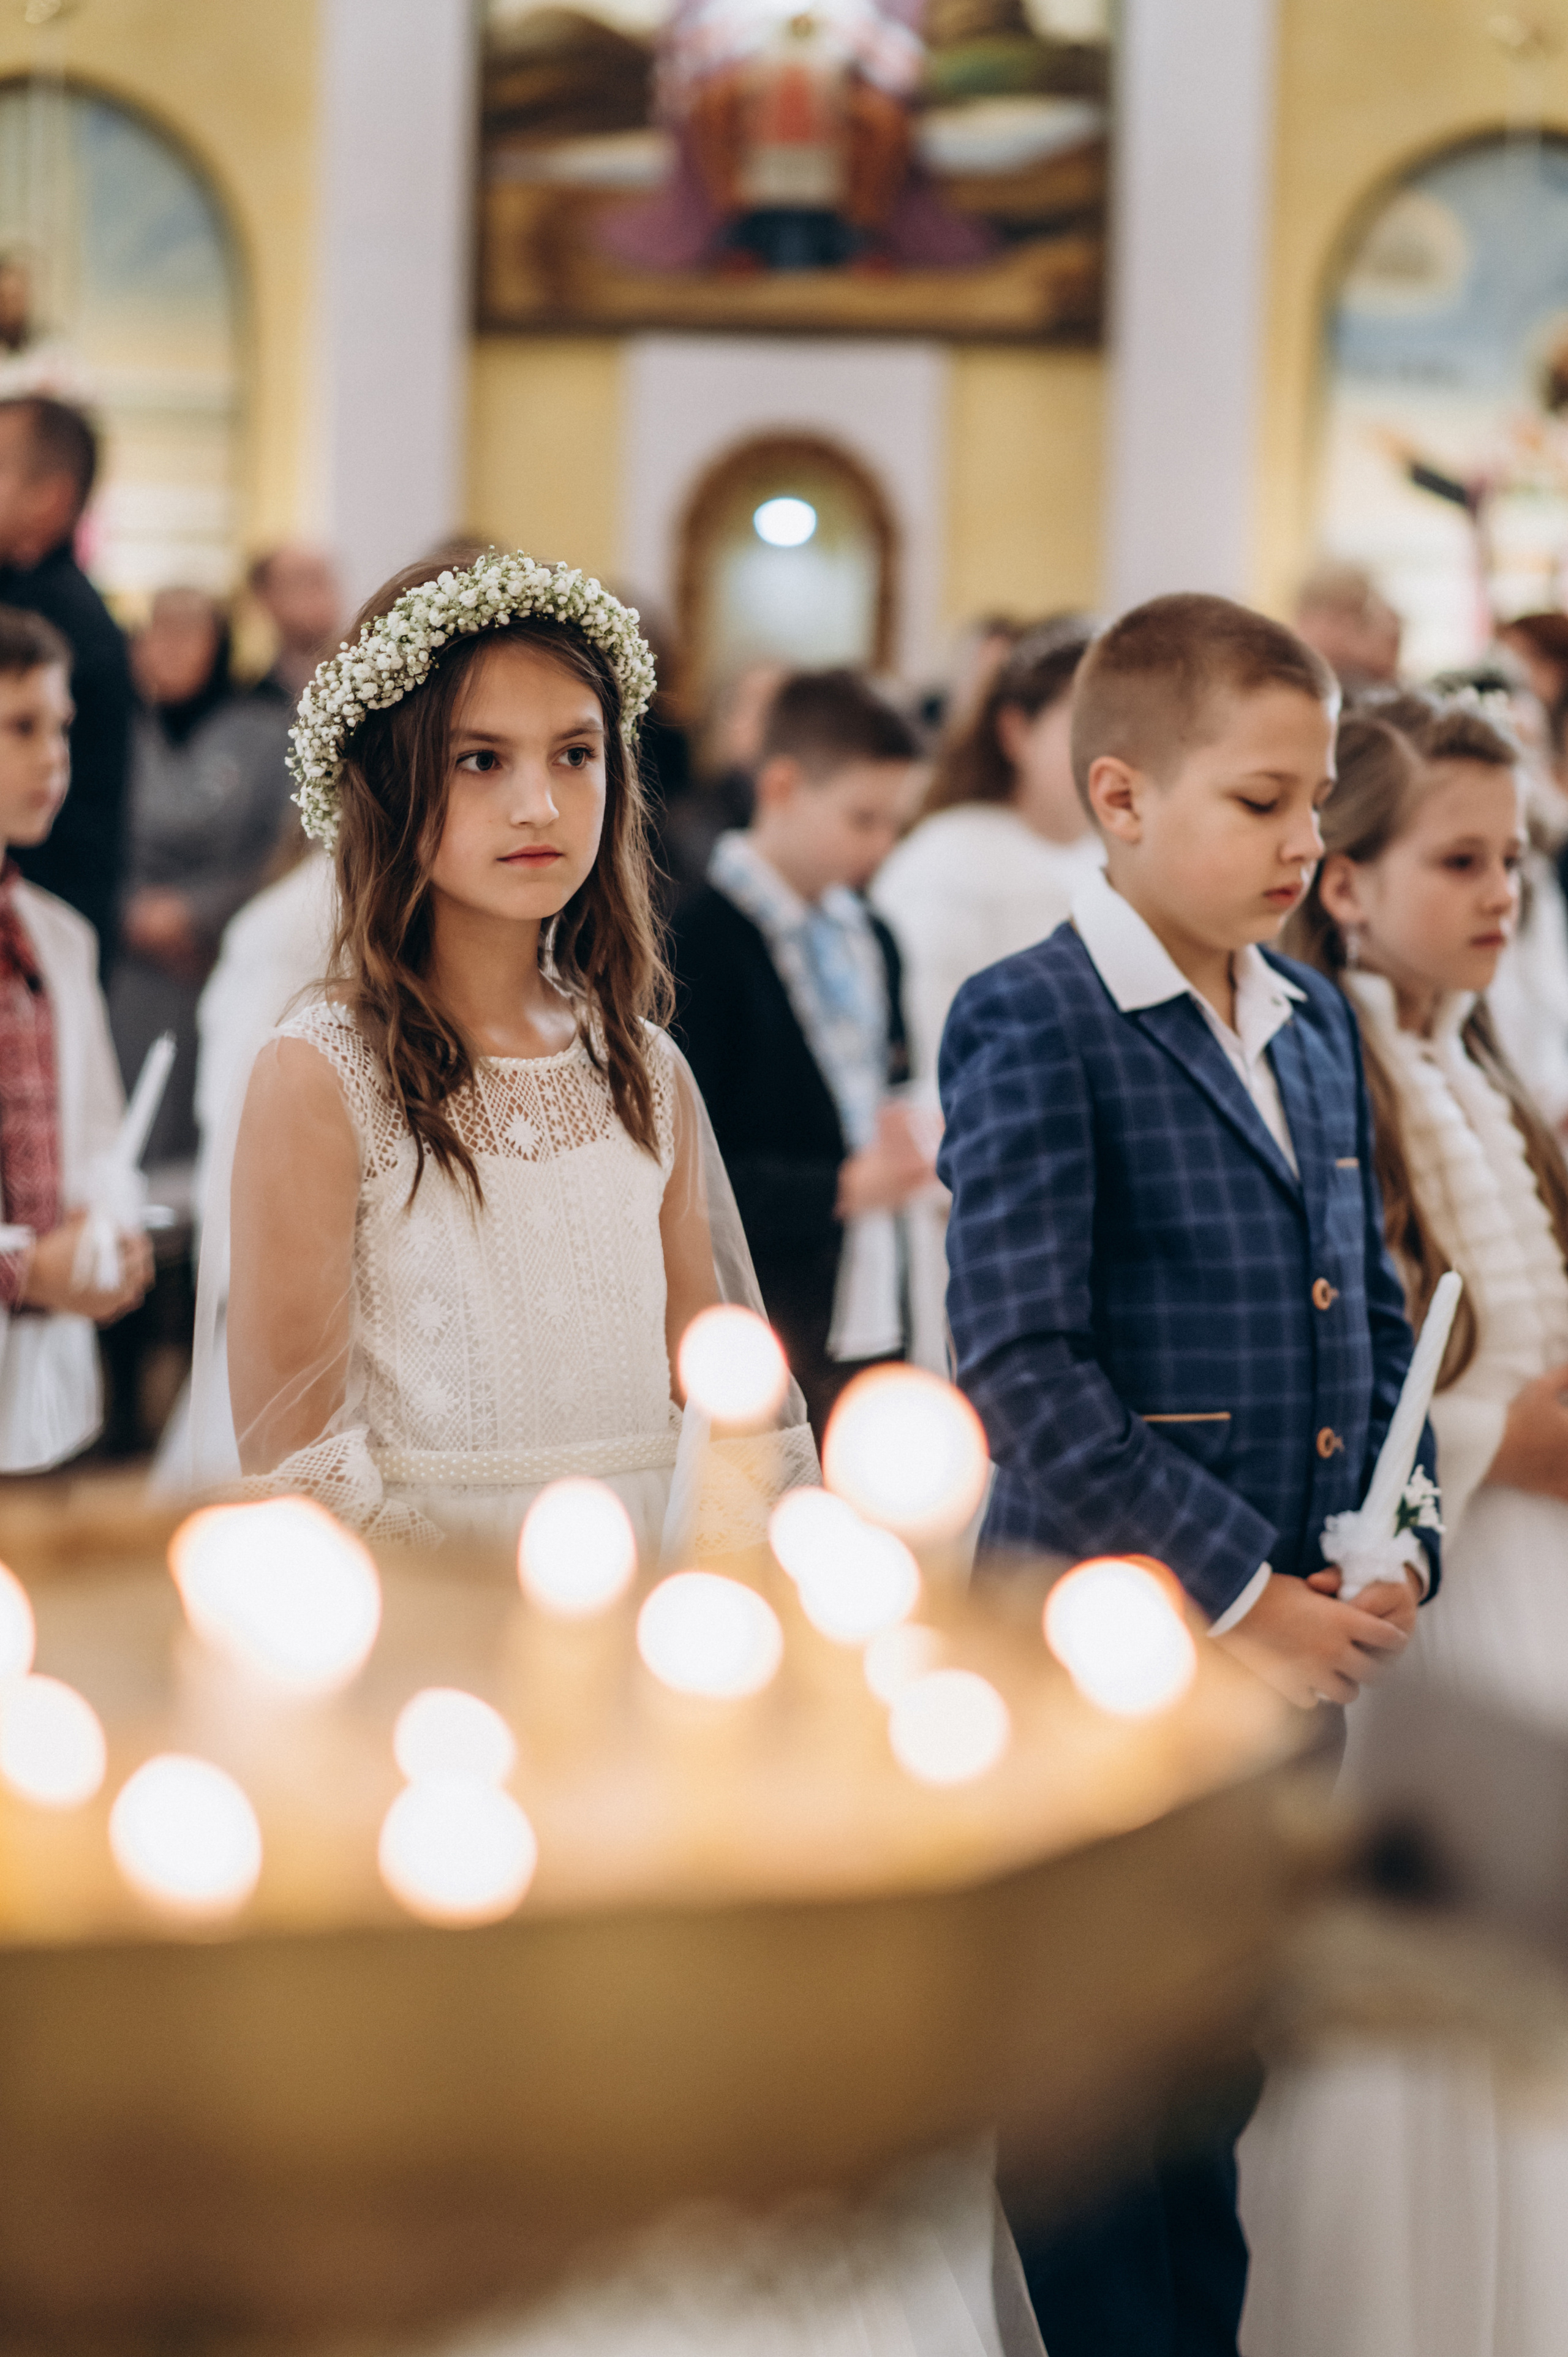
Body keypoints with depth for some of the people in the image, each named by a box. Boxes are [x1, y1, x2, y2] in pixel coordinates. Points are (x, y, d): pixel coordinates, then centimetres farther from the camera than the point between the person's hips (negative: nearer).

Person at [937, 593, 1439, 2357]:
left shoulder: (1317, 1029, 12)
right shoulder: (1031, 1025, -10)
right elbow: (1017, 1366, -18)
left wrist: (1395, 1549, 0)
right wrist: (1236, 1593, -18)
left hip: (1295, 1656, 7)